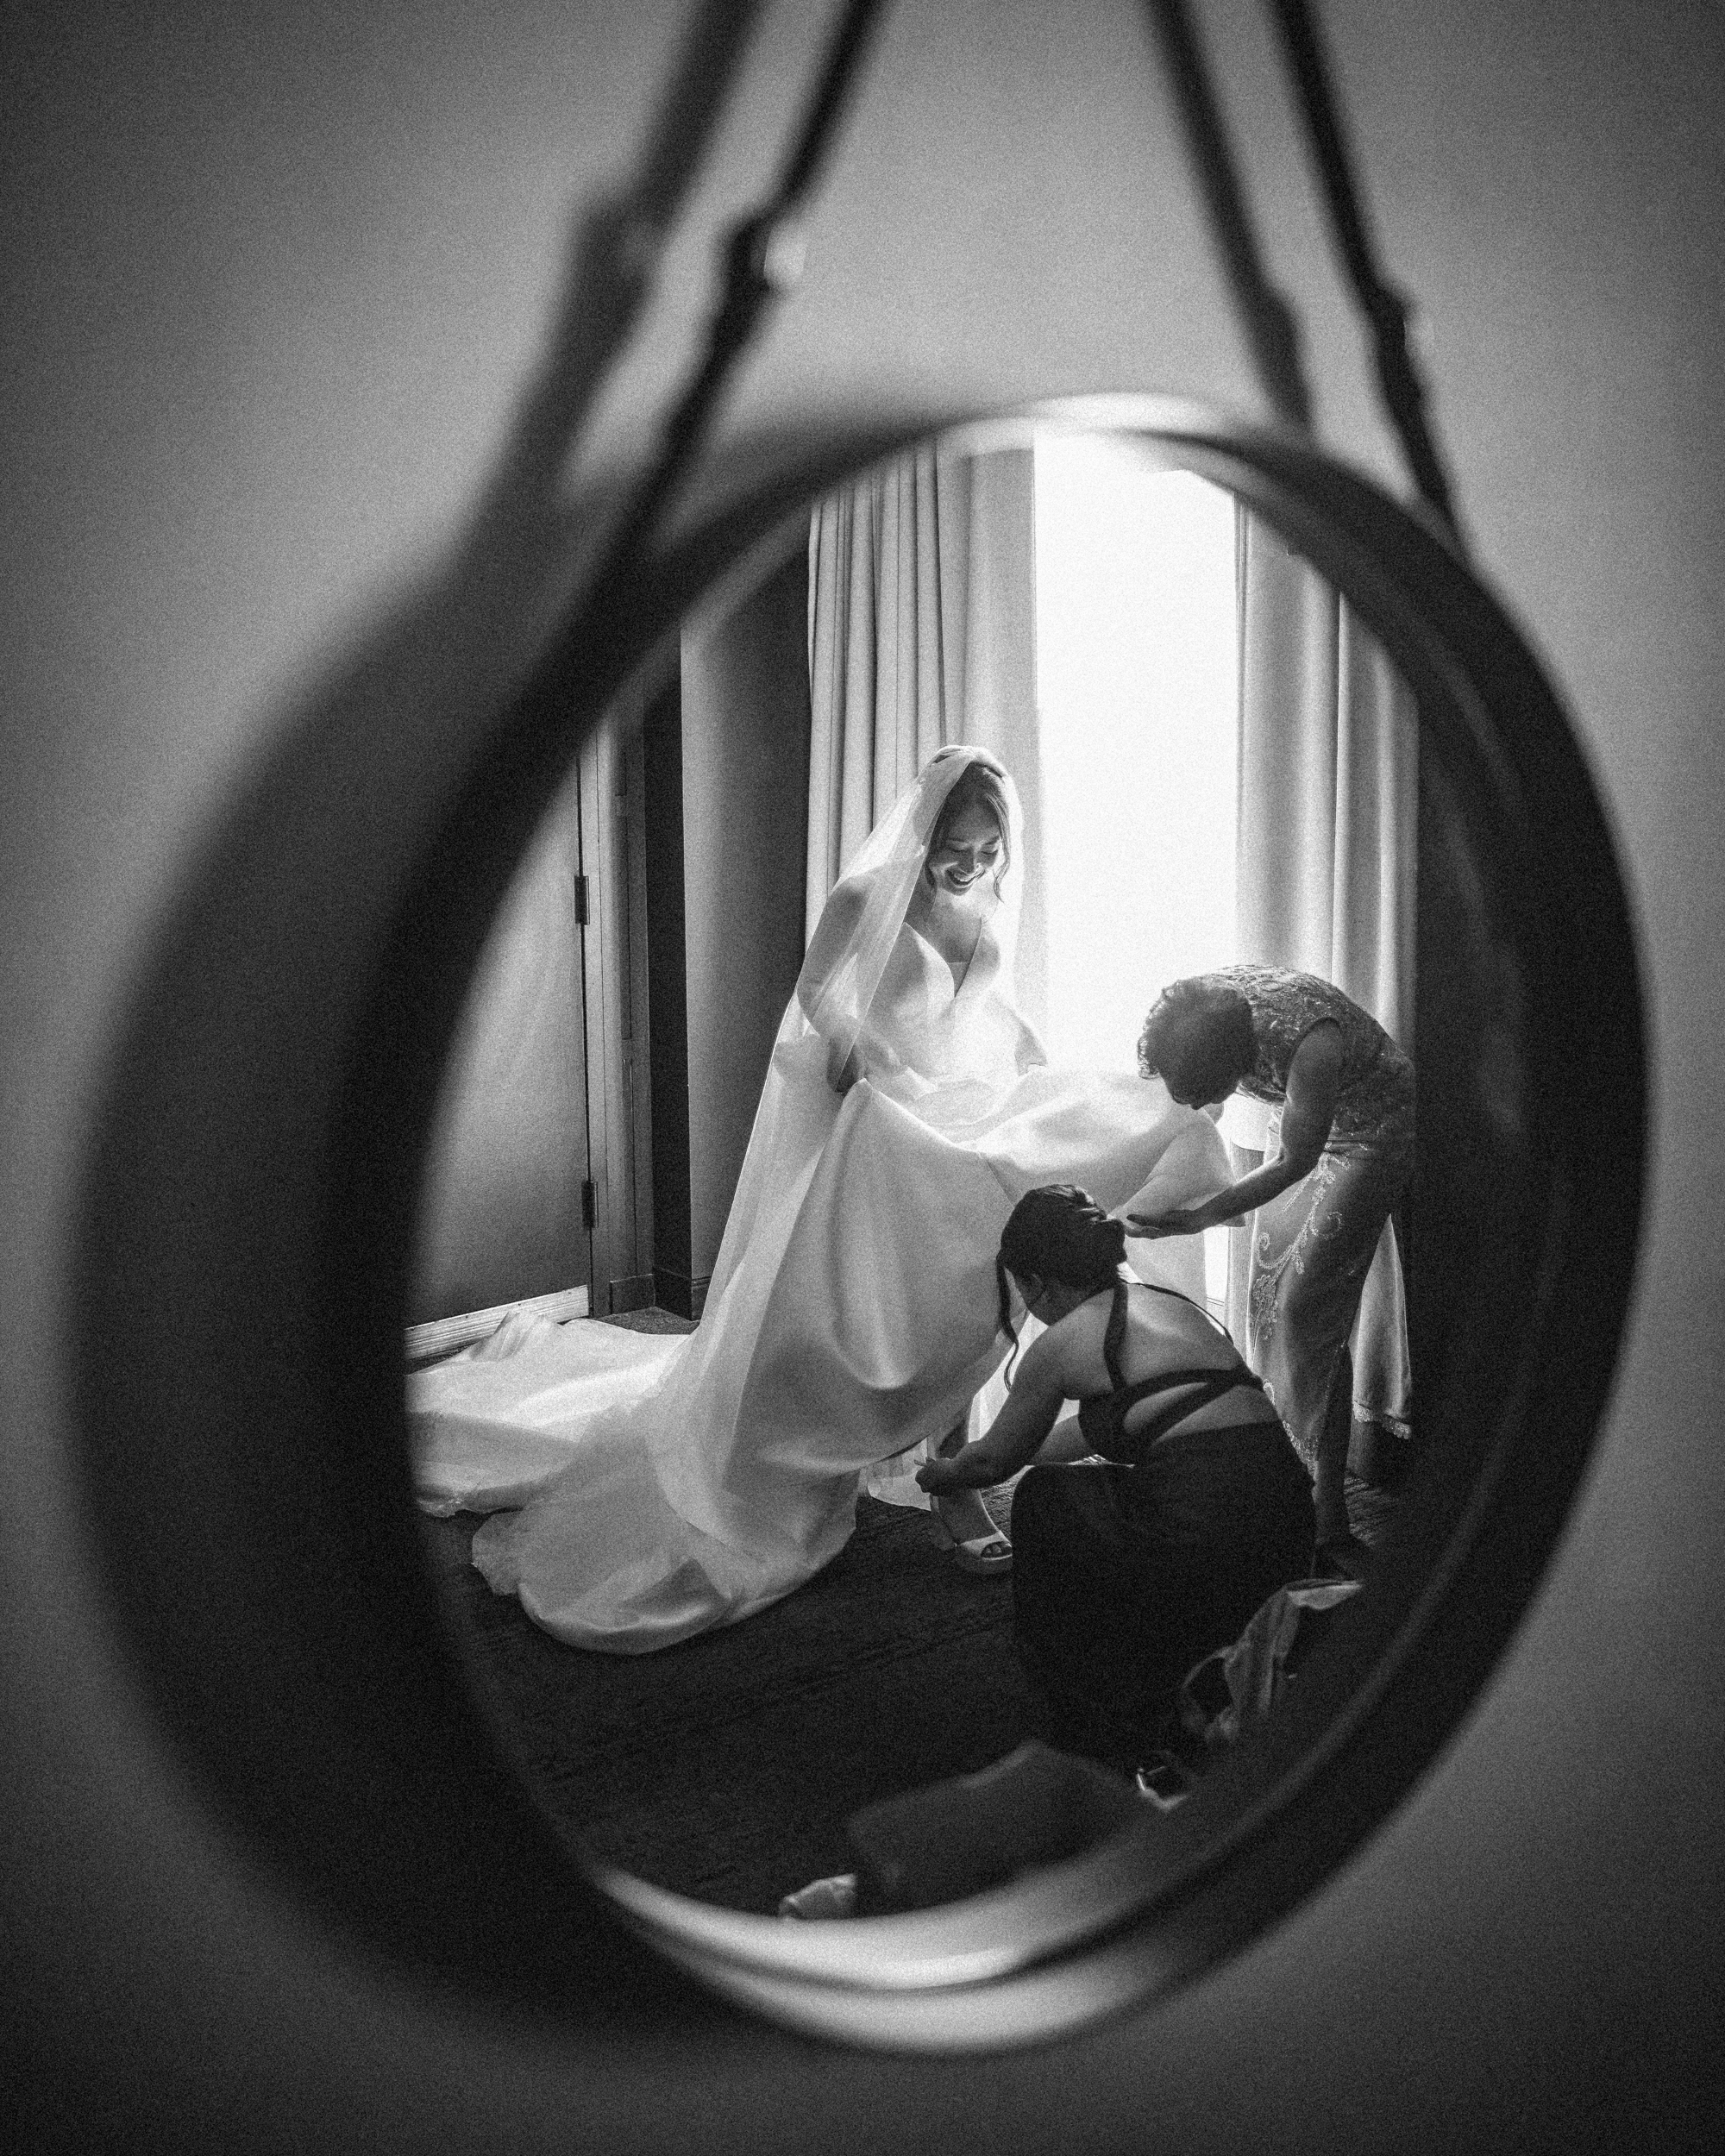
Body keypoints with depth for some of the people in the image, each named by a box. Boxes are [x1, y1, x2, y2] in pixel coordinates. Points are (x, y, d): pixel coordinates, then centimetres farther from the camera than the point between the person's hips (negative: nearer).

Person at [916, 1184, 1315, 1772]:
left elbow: (992, 1462, 17)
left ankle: (1095, 1748, 27)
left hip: (1205, 1545, -7)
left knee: (1045, 1498, 18)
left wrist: (937, 1474, 38)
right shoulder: (1177, 1303, 21)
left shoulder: (1062, 1342, 1)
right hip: (1288, 1531, 7)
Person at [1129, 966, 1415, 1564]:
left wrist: (1202, 1216, -29)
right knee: (1267, 1298, 4)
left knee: (1307, 1310, -11)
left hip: (1370, 1134, -7)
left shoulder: (1310, 1042, -40)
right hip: (1304, 1128, 7)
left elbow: (1294, 1162, -25)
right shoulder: (1199, 1010, -22)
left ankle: (1324, 1520, -5)